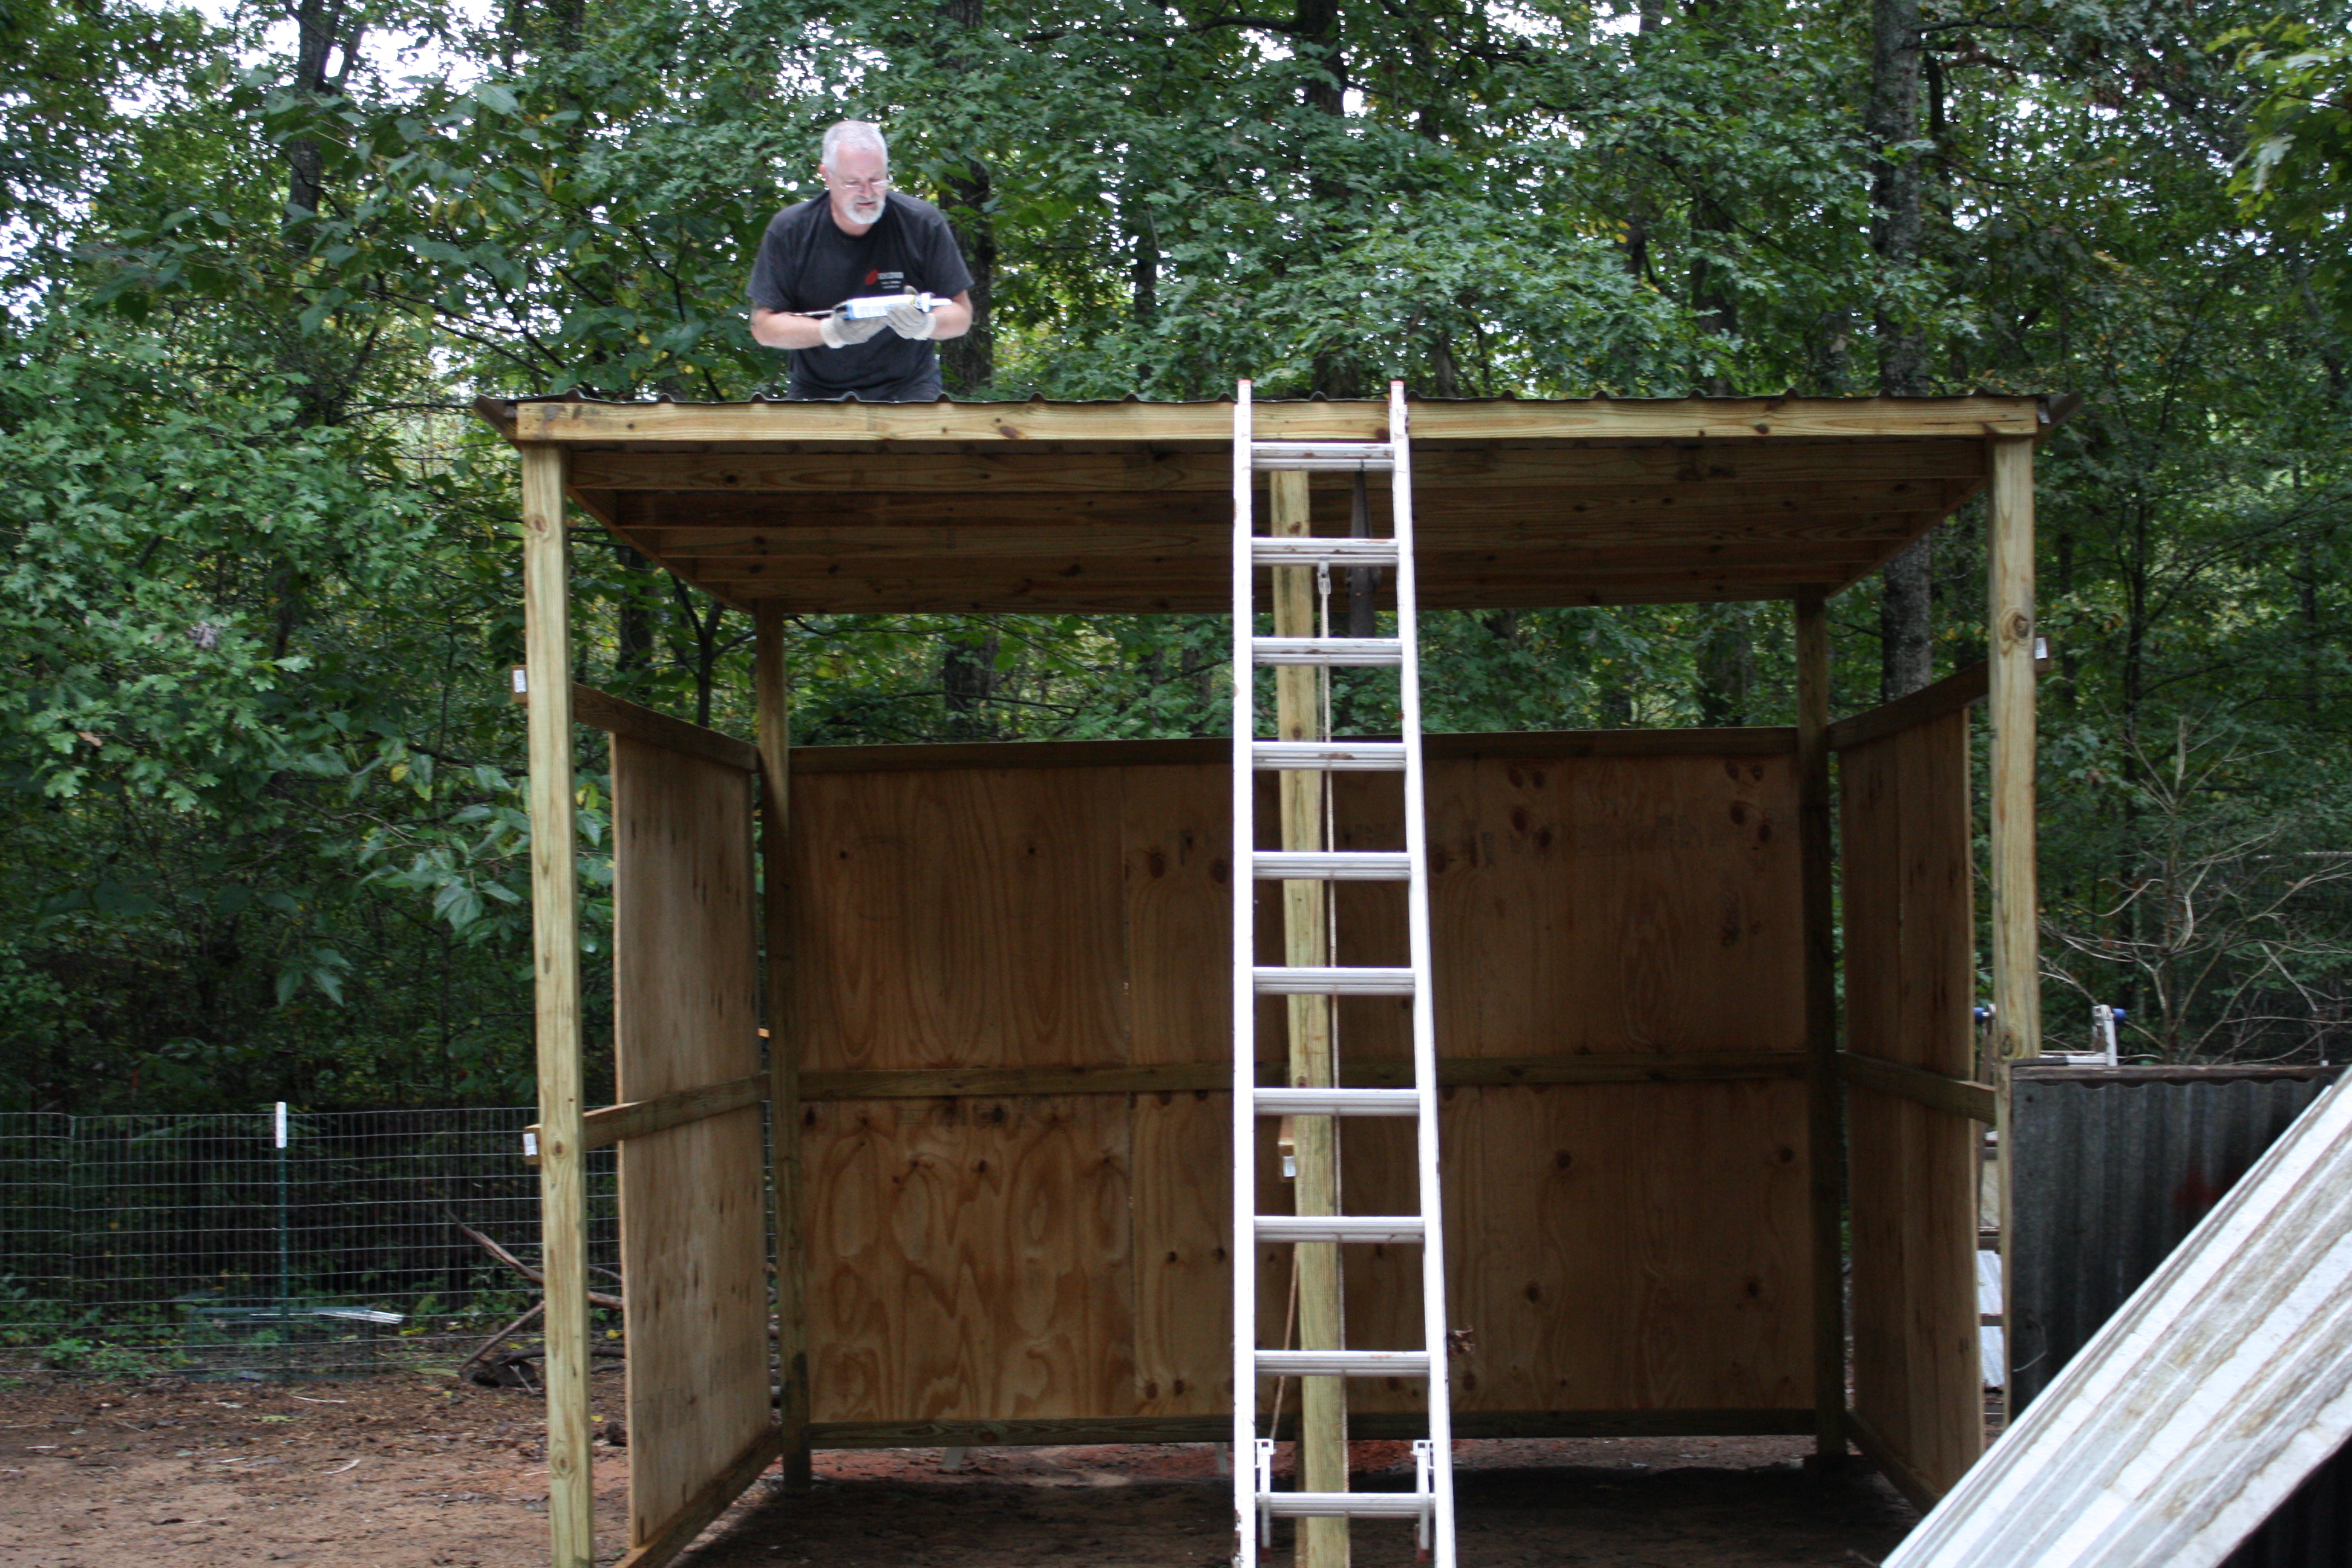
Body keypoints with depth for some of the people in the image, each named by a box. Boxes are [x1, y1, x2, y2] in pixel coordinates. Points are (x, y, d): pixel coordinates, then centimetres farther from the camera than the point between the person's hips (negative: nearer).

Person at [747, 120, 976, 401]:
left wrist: (925, 325, -24)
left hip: (907, 389, -1)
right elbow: (763, 325, -4)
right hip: (817, 393, 1)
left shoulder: (924, 224, -4)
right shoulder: (789, 230, -4)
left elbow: (961, 315, -1)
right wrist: (830, 331, -22)